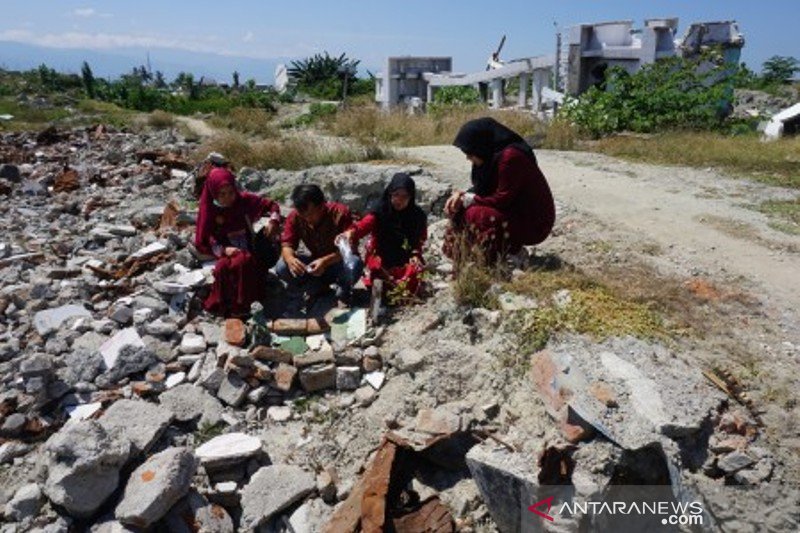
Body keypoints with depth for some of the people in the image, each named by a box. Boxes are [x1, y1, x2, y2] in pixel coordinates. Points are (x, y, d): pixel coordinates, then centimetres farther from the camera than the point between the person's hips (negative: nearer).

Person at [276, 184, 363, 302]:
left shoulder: (340, 213, -25)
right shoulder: (295, 217, -14)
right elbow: (287, 245, -13)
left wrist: (326, 261, -42)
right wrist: (290, 259, -39)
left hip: (339, 262, -4)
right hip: (315, 261, 4)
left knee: (354, 265, -39)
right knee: (281, 268, -20)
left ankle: (343, 290, -3)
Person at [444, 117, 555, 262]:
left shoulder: (511, 157, -23)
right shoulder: (493, 156, 4)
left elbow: (502, 200, -23)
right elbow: (483, 188, 11)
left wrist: (470, 199, -14)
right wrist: (462, 195, -7)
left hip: (533, 223, -9)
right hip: (514, 211, 9)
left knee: (474, 215, -27)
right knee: (459, 208, 0)